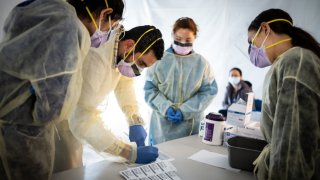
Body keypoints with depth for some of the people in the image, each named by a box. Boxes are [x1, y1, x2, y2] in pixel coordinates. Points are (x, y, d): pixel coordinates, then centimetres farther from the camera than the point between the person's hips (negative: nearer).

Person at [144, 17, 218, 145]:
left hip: (191, 125, 1)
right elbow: (150, 89, 0)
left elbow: (209, 91, -2)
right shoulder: (160, 60, -2)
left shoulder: (201, 63, 0)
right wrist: (165, 108, -15)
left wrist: (185, 111, -12)